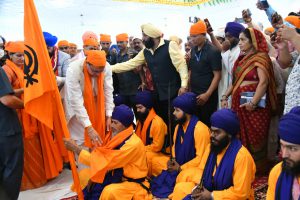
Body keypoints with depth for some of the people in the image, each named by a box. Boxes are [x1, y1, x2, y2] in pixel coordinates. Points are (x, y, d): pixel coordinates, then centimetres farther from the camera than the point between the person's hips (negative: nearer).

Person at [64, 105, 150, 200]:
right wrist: (93, 177, -9)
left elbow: (106, 162, -31)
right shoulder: (119, 137, -1)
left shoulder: (134, 144, -29)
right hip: (117, 175, 8)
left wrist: (76, 149, -27)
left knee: (109, 192, -37)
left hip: (132, 182, -8)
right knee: (83, 175, 2)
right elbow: (105, 159, 5)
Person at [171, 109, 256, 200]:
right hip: (209, 191, 7)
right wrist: (197, 188, -9)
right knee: (180, 188, -8)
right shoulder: (211, 147, 1)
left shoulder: (242, 156, -21)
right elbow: (202, 170, 10)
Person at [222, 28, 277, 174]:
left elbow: (264, 82, -20)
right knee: (240, 136, 13)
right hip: (238, 102, 7)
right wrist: (225, 96, 9)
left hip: (254, 104, -7)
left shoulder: (260, 57, -10)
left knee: (254, 137, 3)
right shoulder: (242, 58, 14)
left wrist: (253, 103, -24)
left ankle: (257, 169, 19)